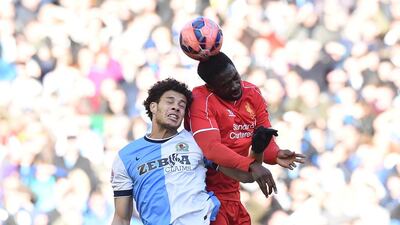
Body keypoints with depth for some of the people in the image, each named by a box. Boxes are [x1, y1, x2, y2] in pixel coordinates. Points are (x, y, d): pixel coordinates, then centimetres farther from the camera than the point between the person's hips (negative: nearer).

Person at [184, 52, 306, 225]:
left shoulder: (252, 94, 4)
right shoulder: (201, 100, -18)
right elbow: (211, 148, -30)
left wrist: (276, 155, -19)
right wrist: (251, 165, -40)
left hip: (232, 192, 7)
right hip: (206, 192, -7)